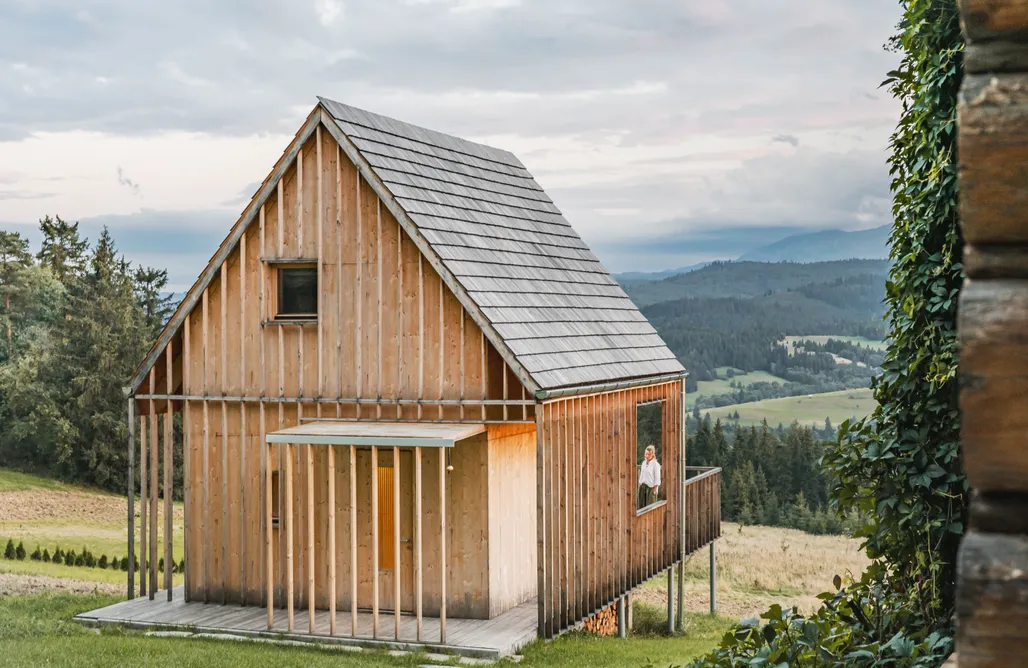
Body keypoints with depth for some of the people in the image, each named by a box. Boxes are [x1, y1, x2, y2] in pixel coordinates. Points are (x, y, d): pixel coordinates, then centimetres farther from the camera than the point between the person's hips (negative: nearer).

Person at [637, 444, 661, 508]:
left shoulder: (655, 464, -8)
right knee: (642, 505, 5)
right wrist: (639, 486, 11)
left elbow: (657, 478, -9)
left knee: (650, 506, -4)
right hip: (643, 487, 6)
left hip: (651, 487, -6)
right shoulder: (643, 463, 11)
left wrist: (655, 489, -13)